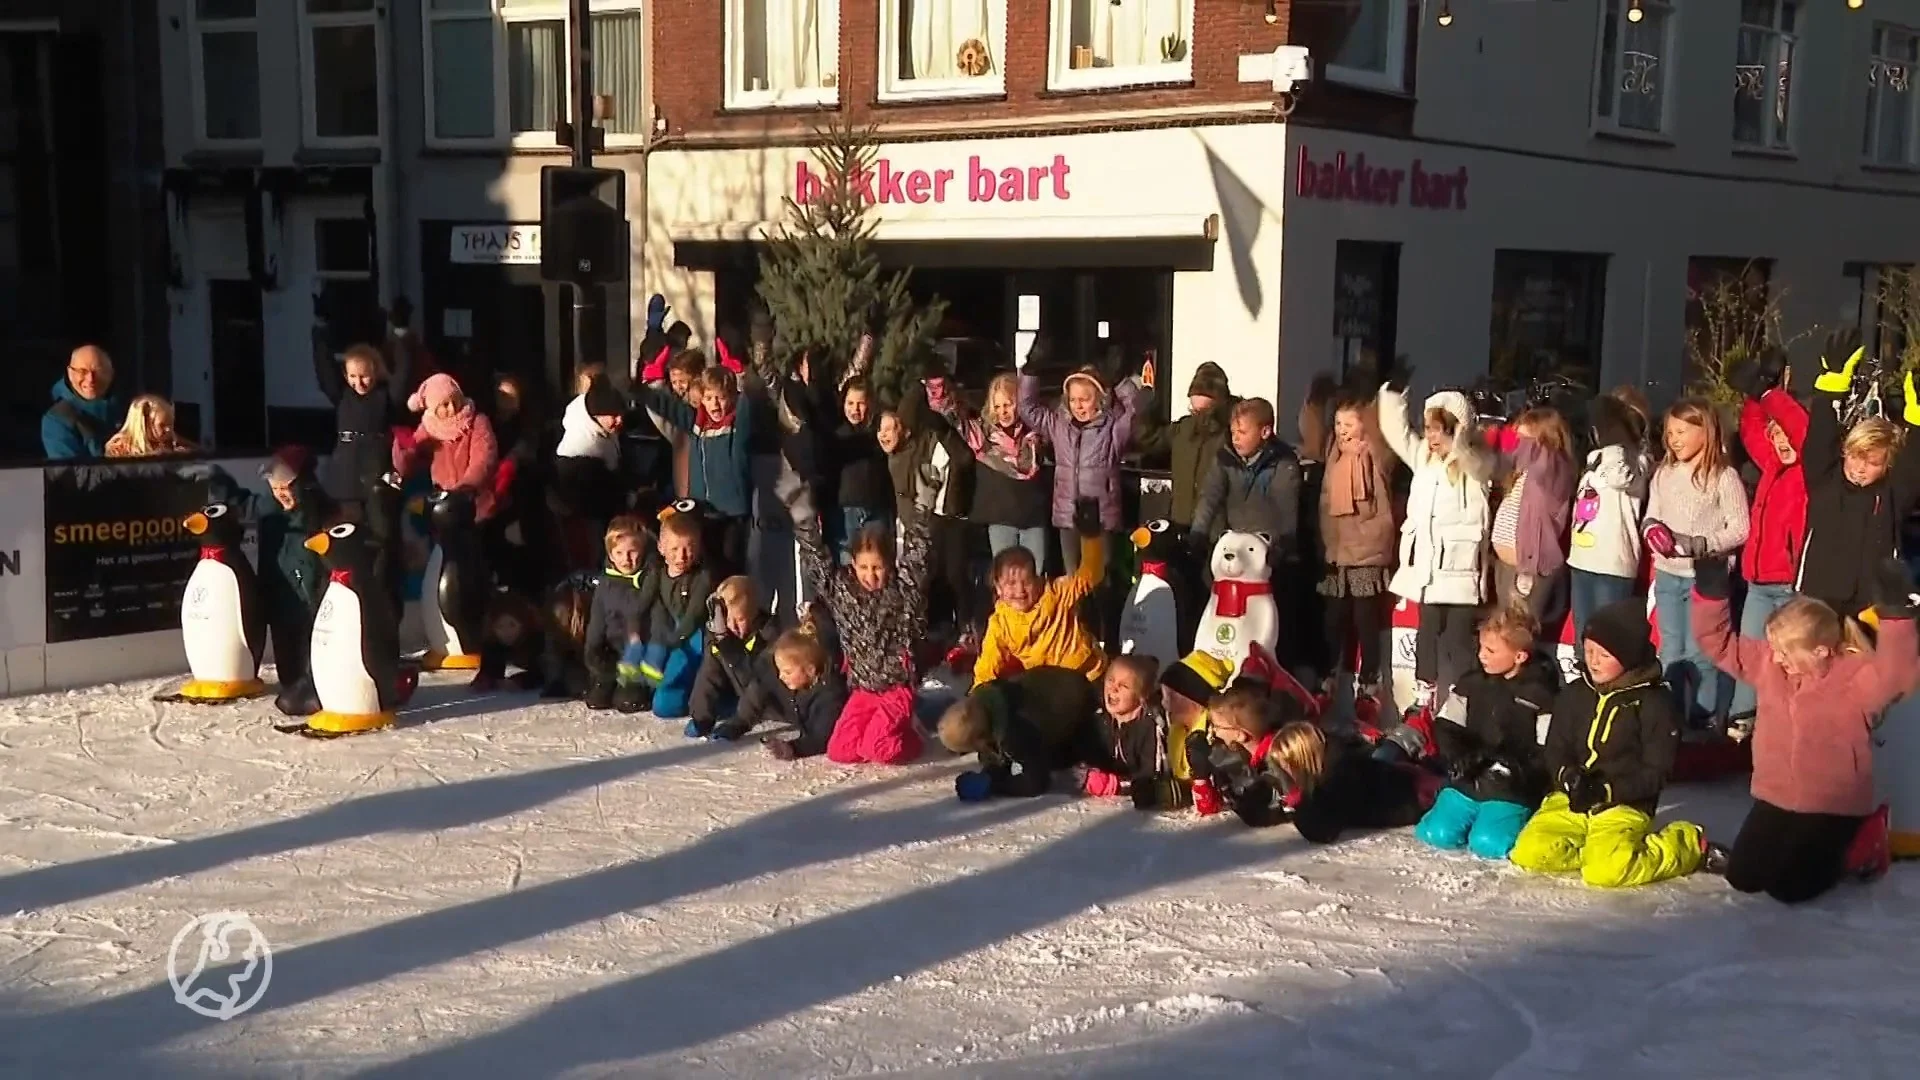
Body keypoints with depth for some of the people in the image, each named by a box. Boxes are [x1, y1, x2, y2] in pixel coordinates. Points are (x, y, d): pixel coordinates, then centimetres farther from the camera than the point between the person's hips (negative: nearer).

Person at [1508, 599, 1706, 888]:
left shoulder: (1656, 704, -6)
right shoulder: (1574, 694, 7)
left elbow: (1655, 774, -7)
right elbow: (1555, 751, 8)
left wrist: (1607, 791, -20)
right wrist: (1568, 777, -15)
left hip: (1625, 805, -4)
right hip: (1570, 799, 4)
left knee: (1605, 871, -29)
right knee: (1529, 853, -19)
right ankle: (1601, 848, 3)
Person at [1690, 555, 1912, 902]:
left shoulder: (1856, 677, -19)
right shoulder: (1768, 661, -4)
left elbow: (1895, 676, -40)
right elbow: (1719, 642, 2)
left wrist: (1895, 613, -53)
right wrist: (1711, 591, -13)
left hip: (1834, 807, -6)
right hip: (1775, 798, 6)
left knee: (1788, 887, -8)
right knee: (1742, 877, 6)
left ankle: (1857, 845, 17)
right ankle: (1800, 846, 33)